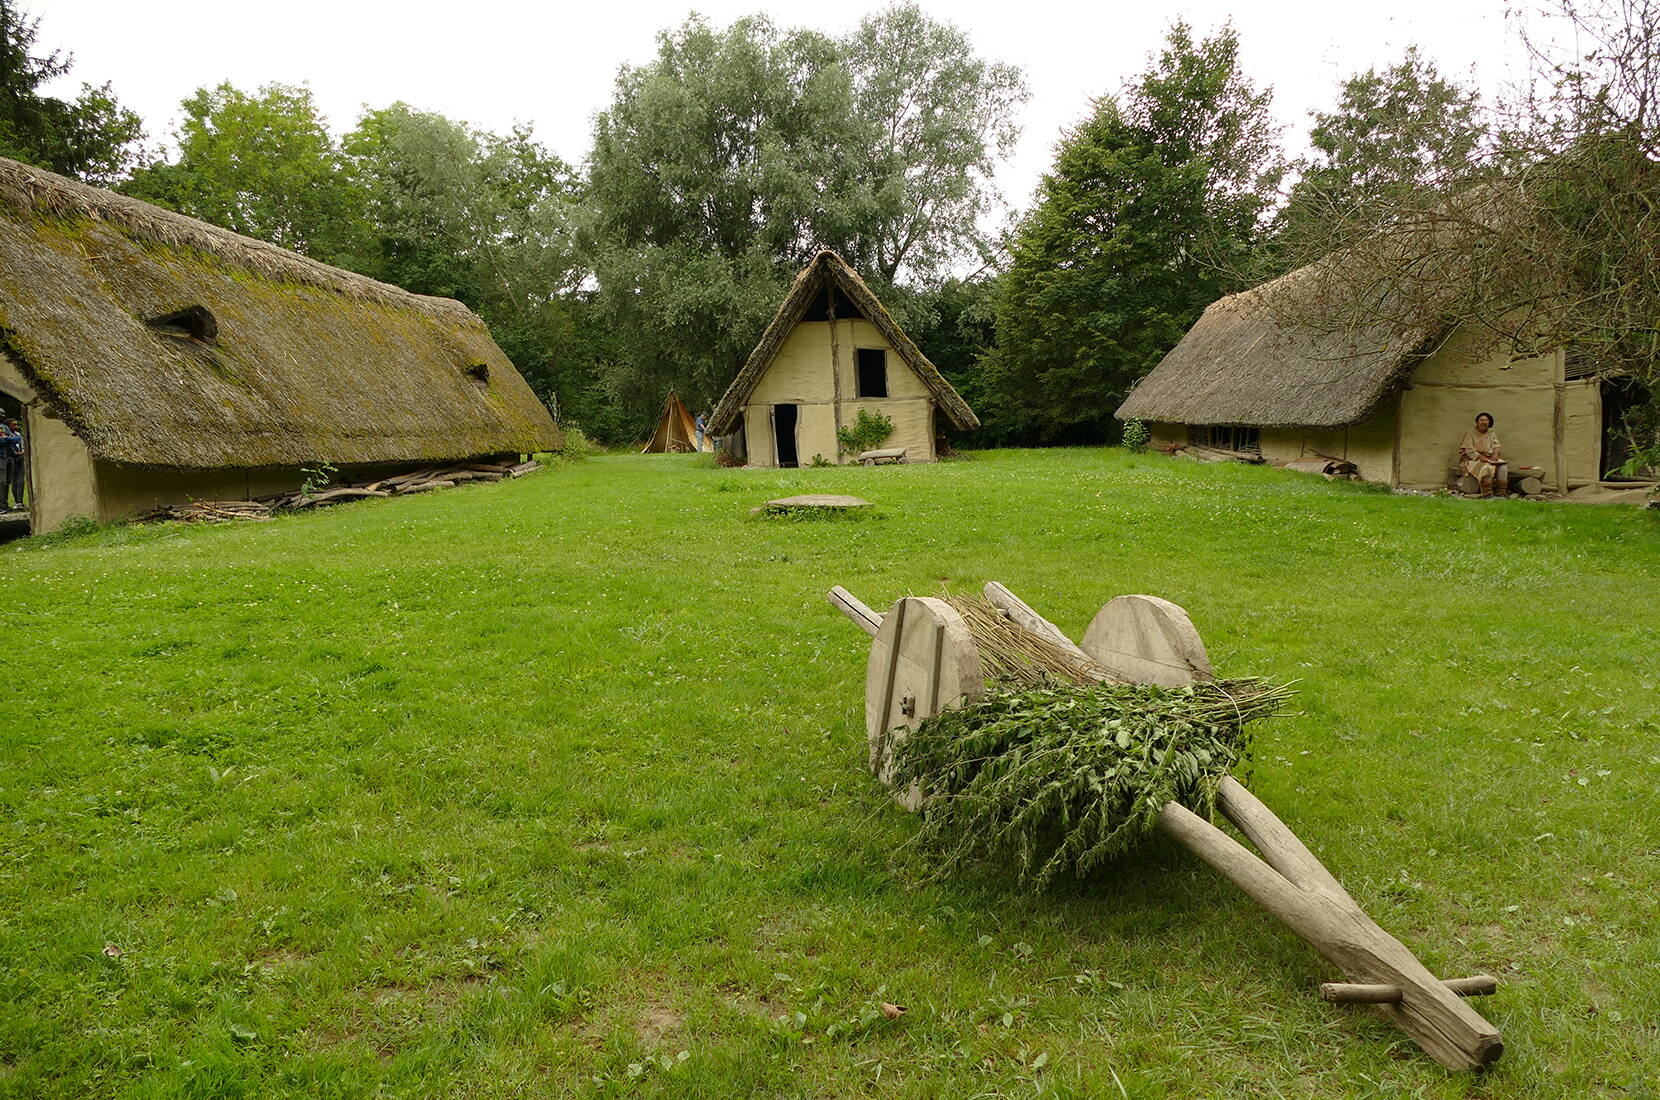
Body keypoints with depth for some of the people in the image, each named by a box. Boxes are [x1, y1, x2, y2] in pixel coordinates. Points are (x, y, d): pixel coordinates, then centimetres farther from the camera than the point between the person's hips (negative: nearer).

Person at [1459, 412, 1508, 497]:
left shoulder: (1492, 433, 15)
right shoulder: (1470, 432, -1)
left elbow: (1496, 447, 10)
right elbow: (1469, 449, -9)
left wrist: (1496, 454, -14)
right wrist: (1480, 457, -23)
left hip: (1490, 458, 5)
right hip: (1474, 459, -5)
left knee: (1503, 467, -24)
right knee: (1486, 467, -36)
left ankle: (1501, 493, -26)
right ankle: (1487, 493, -34)